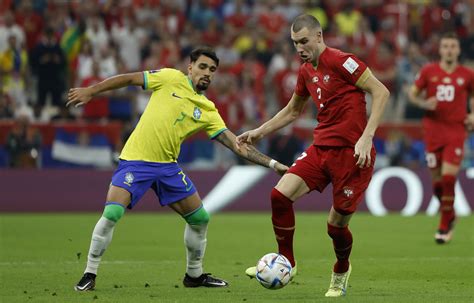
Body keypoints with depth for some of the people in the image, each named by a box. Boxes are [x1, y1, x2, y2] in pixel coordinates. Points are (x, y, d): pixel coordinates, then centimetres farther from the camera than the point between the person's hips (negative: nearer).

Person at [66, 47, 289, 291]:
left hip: (167, 166, 5)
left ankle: (194, 275, 27)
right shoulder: (172, 79, -2)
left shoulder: (208, 112, 7)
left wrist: (271, 163, -3)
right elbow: (128, 79, 2)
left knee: (200, 219, 6)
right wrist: (90, 91, -3)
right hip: (135, 160, -5)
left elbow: (237, 146, 5)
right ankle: (89, 274, -6)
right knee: (111, 214, -21)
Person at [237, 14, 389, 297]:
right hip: (321, 148, 7)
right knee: (280, 194, -11)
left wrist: (366, 137, -20)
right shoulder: (306, 71, 13)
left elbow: (381, 92, -14)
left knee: (336, 225, -1)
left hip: (350, 152, -7)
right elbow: (293, 111, 30)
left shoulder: (340, 61, -12)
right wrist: (260, 132, 24)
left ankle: (341, 271, 31)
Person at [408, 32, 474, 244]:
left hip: (456, 130, -1)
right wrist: (424, 103, -10)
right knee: (437, 180, 3)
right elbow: (412, 93, 10)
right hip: (433, 129, 1)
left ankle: (444, 227, -2)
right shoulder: (428, 71, 4)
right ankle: (450, 217, 29)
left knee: (448, 177, -13)